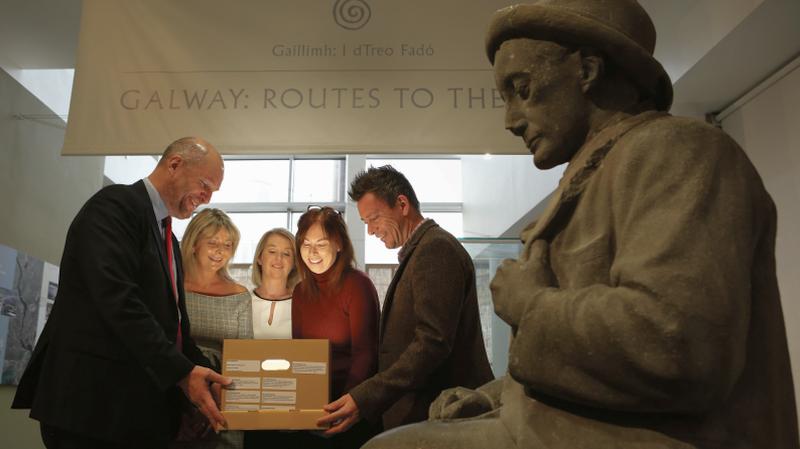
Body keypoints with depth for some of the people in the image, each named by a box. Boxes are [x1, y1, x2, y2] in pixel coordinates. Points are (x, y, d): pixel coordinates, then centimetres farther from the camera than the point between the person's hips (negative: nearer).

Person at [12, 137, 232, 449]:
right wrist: (181, 371, -24)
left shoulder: (167, 238, 17)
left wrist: (201, 372, 2)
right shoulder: (115, 205, -11)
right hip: (95, 402, -8)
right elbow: (119, 301, -23)